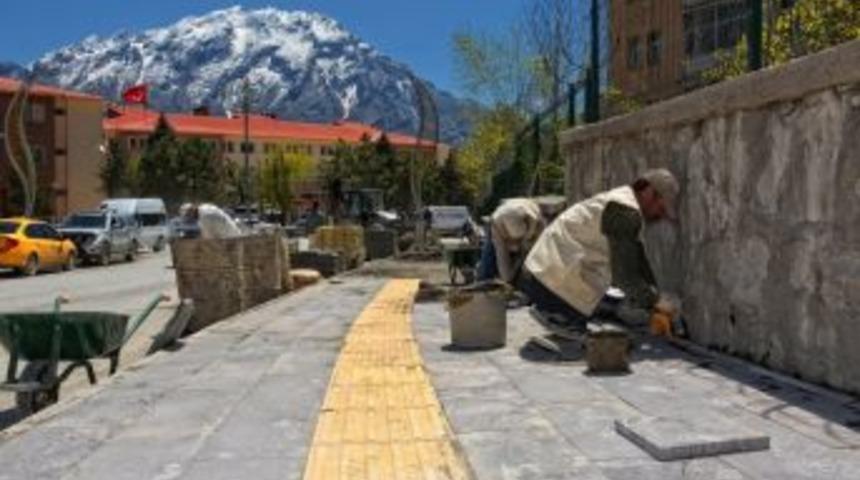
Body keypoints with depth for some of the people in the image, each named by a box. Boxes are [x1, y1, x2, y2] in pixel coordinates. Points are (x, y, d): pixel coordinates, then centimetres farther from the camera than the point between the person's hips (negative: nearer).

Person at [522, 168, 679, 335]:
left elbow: (638, 261, 18)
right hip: (552, 282, -11)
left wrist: (655, 309, 16)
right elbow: (624, 273, -22)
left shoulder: (621, 203, 14)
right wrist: (655, 301, -8)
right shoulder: (626, 212, -19)